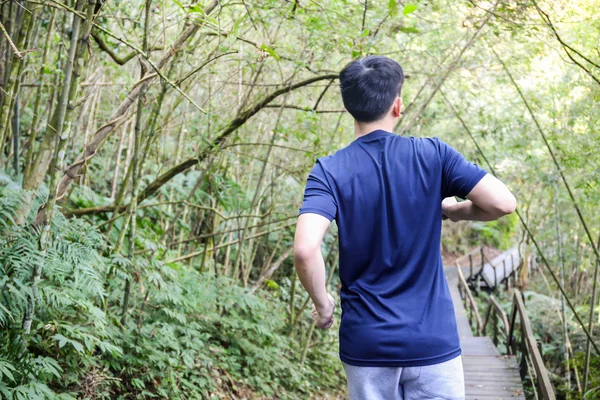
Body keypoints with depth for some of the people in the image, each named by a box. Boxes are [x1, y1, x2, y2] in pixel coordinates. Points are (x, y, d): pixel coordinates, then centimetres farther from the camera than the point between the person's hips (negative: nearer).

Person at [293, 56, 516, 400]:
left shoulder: (329, 171, -8)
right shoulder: (432, 155, -7)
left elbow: (306, 249, -21)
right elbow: (503, 203, -10)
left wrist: (322, 304, -3)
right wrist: (456, 210, 9)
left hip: (366, 343, 1)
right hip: (433, 340, -1)